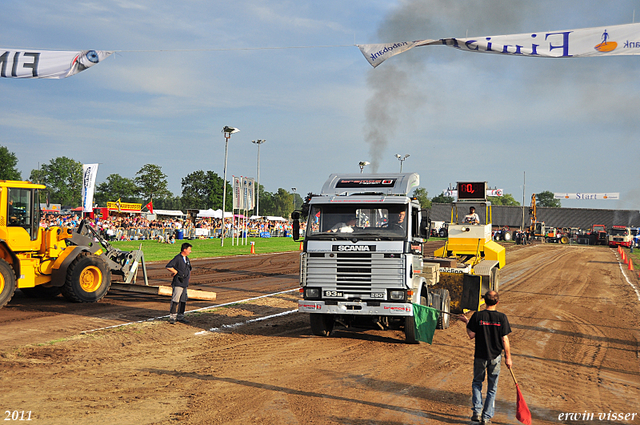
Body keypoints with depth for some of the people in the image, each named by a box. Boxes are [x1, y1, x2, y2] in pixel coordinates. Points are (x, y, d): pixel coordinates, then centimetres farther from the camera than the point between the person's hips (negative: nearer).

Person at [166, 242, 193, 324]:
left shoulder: (187, 258, 15)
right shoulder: (177, 258, -12)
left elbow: (189, 269, 32)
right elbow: (168, 267, -21)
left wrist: (189, 276, 20)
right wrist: (176, 272, -14)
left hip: (185, 284, 9)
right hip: (178, 283, -9)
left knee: (183, 301, 12)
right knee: (175, 300, -10)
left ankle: (180, 317, 20)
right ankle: (172, 317, -7)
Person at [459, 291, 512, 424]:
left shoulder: (477, 316, -10)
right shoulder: (502, 317, -9)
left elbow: (471, 335, -7)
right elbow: (505, 340, -8)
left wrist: (467, 322, 9)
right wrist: (508, 358, 1)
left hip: (480, 356, 0)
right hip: (495, 357, 0)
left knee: (477, 383, 19)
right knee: (492, 388, 12)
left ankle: (477, 412, 6)